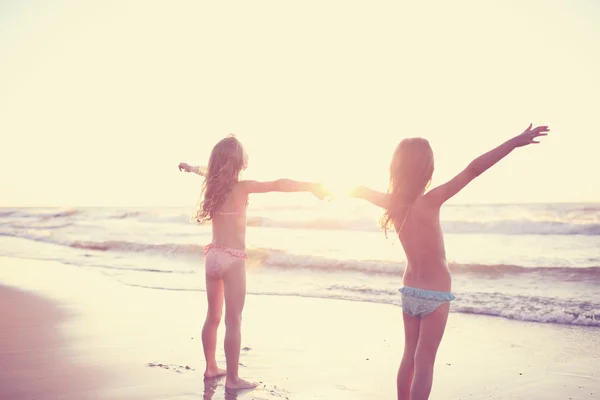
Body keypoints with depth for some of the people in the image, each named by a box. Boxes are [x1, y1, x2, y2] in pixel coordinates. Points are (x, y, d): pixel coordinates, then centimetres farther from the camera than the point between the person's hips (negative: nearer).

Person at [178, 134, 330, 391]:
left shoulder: (214, 183, 6)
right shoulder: (242, 187, -14)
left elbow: (205, 171, 30)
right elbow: (278, 185, -26)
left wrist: (190, 167, 51)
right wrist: (312, 187, -24)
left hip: (213, 256, 8)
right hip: (232, 260, -7)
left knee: (213, 317, 18)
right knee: (233, 321, -1)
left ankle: (211, 367, 30)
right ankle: (232, 379, 4)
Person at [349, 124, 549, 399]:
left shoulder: (392, 203, -7)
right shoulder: (429, 202, -23)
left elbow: (360, 190, 13)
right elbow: (473, 170, -30)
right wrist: (515, 142, -31)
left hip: (409, 291, 6)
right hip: (435, 294, -6)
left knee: (409, 357, 17)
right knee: (424, 362, 1)